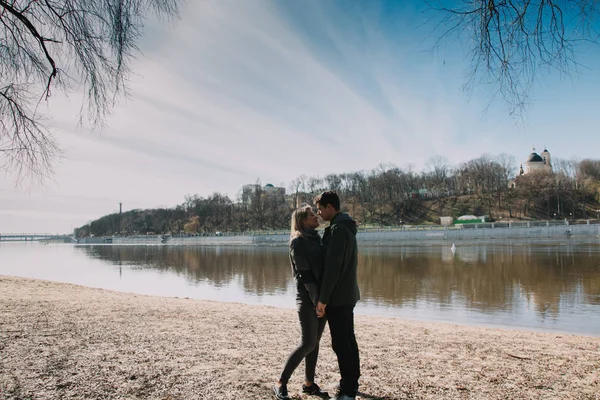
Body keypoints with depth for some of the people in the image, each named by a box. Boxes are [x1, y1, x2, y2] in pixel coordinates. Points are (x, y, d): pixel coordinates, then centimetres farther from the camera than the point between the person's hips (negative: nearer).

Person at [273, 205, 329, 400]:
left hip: (322, 296, 7)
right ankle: (281, 384, 7)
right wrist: (316, 301, -18)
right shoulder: (298, 241, -10)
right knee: (307, 343, -6)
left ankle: (309, 383, 22)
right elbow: (304, 274, -15)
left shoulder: (316, 239, 13)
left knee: (315, 342, 11)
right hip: (307, 298, -7)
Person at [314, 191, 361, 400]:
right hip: (348, 293, 10)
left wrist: (323, 299, -20)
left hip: (338, 296, -10)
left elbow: (333, 267, -23)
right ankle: (352, 382, 27)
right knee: (348, 340, 16)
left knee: (340, 343, -3)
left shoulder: (338, 229, -18)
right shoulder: (346, 227, 13)